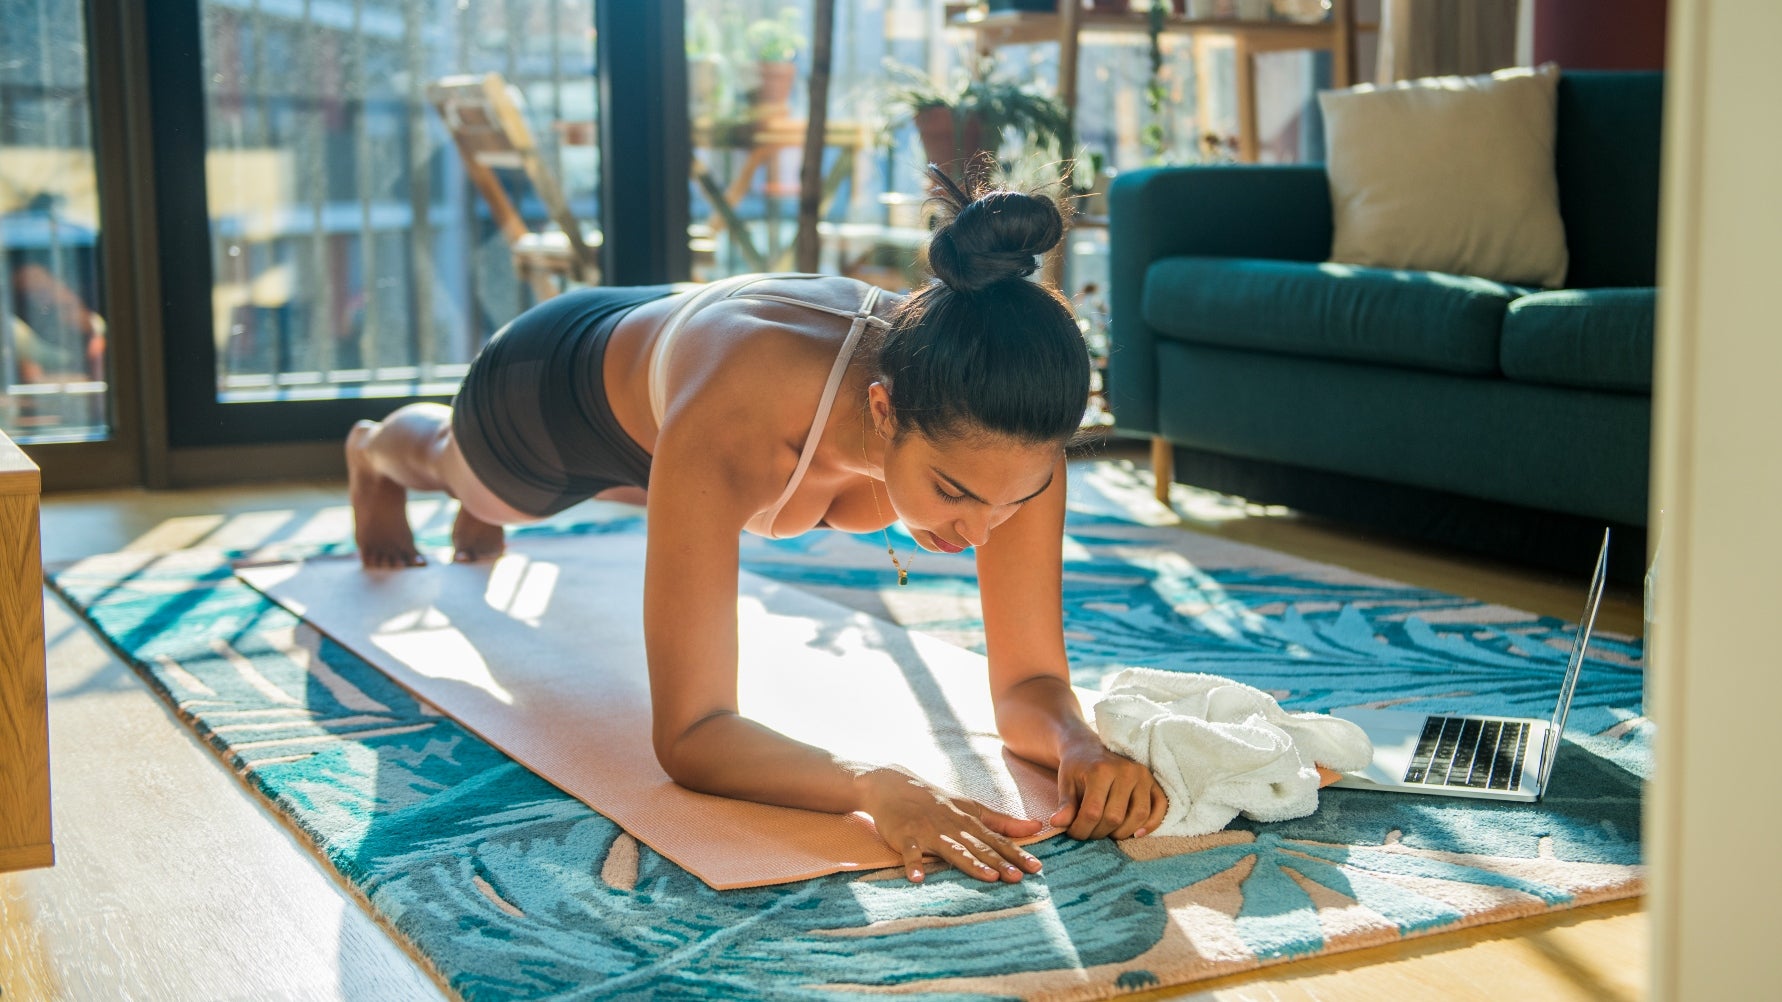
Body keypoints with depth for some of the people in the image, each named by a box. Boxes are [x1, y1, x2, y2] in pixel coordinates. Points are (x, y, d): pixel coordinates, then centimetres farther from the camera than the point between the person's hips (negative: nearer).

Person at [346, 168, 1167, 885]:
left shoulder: (1003, 431, -42)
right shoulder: (731, 417, -55)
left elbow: (1029, 682, -35)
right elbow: (689, 733, -52)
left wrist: (1080, 746, -57)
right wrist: (873, 785, -69)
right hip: (557, 382, -4)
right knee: (457, 460, 36)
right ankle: (374, 449, 75)